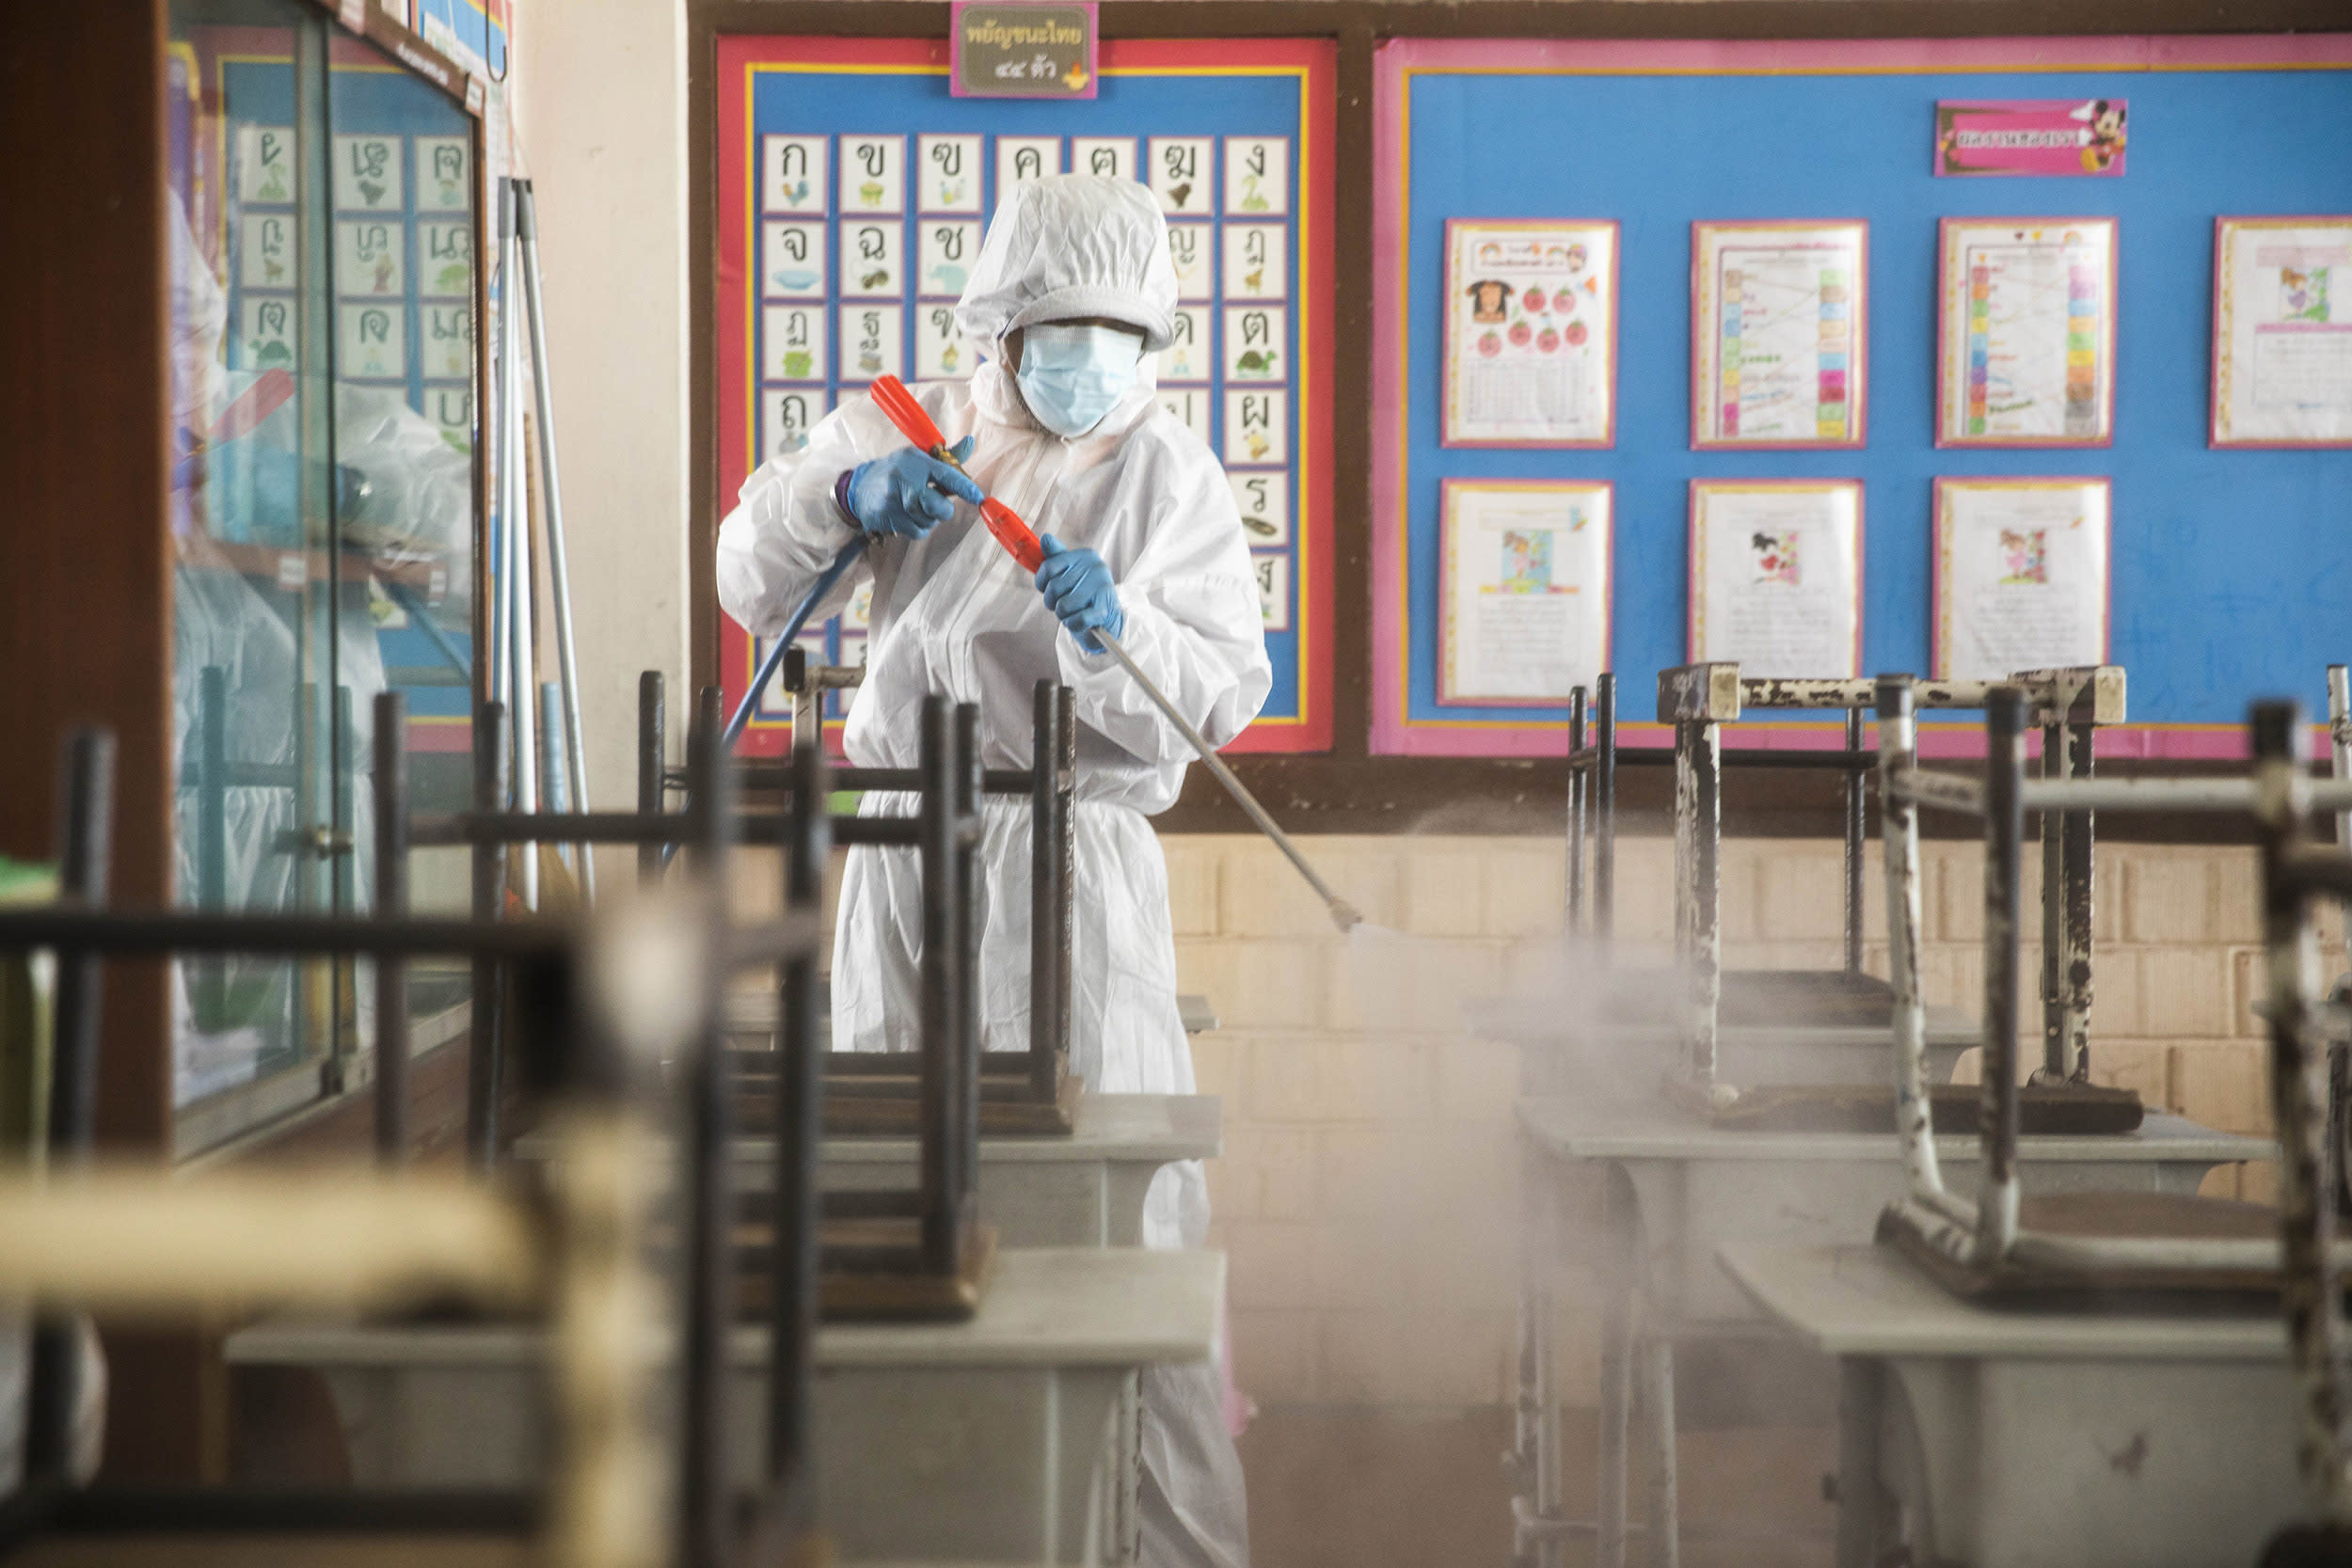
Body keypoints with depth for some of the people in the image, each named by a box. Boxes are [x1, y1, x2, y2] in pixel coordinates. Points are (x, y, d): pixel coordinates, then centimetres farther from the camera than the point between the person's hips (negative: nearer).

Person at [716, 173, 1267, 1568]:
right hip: (904, 842, 4)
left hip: (1073, 853, -4)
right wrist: (847, 500, -10)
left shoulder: (1171, 476, 1)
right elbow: (751, 583, 8)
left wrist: (1115, 630, -25)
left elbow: (1223, 695, -6)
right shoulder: (907, 432, 11)